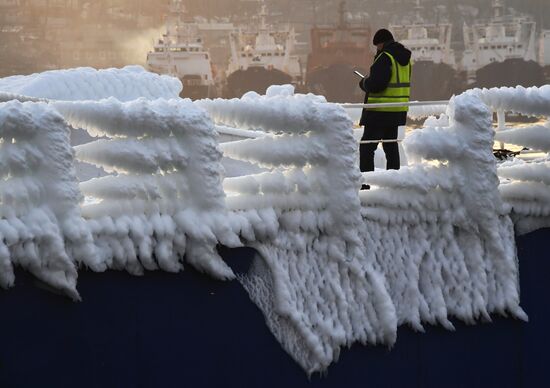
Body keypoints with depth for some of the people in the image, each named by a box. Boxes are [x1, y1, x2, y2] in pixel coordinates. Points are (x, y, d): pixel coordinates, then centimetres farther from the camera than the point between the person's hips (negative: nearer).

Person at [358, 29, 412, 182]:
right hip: (398, 110, 9)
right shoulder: (405, 58, 12)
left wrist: (364, 83, -2)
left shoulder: (384, 57, -17)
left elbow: (375, 84, -24)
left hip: (380, 111, -9)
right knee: (391, 144, 19)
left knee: (367, 146, -3)